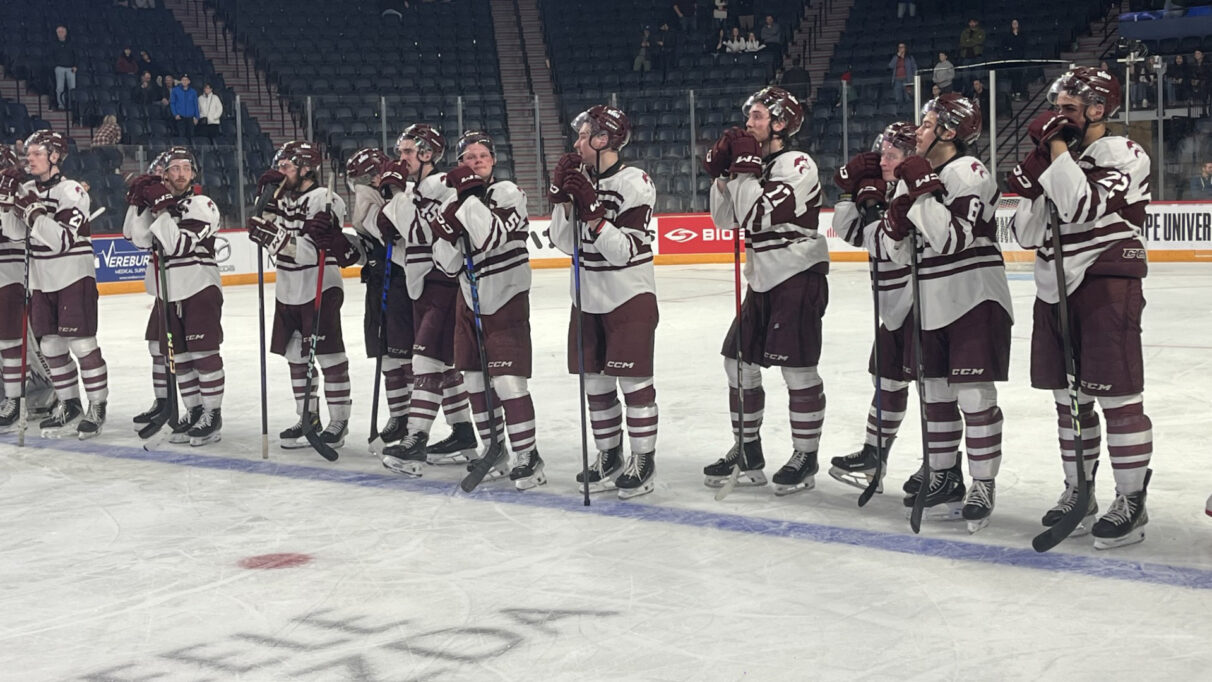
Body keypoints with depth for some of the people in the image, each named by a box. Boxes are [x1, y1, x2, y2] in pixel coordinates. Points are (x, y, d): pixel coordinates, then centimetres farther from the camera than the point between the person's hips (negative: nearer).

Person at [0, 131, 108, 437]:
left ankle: (97, 406, 4)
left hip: (74, 278, -7)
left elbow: (62, 240, -22)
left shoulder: (72, 192, -15)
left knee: (81, 343, -6)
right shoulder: (27, 190, 8)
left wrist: (34, 211, -27)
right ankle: (69, 405, 20)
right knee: (51, 346, 9)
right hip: (41, 281, 7)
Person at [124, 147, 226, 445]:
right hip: (168, 291, 7)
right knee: (176, 355, 9)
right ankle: (194, 411, 16)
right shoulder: (157, 201, 12)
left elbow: (178, 244, -19)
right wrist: (138, 202, -7)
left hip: (199, 288, -7)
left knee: (203, 351, -9)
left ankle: (212, 415, -5)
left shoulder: (202, 205, -9)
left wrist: (162, 207, -21)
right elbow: (139, 238, 1)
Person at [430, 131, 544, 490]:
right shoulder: (453, 202, 5)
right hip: (471, 302, 6)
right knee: (475, 380, 12)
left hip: (507, 302, -6)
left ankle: (527, 455, -1)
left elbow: (493, 237, -28)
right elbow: (447, 265, 3)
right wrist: (446, 233, -14)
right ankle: (493, 448, 27)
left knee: (507, 381, -12)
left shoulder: (507, 192, -10)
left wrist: (470, 194, -28)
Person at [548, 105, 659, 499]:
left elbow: (624, 251, -21)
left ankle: (643, 459, 9)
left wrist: (591, 207, -26)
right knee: (594, 380, 10)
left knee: (633, 379, -2)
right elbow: (565, 244, 1)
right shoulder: (580, 179, 5)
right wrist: (561, 196, -10)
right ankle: (608, 455, 23)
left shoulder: (635, 183, -14)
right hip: (588, 298, 7)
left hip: (629, 296, -7)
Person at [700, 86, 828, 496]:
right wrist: (721, 173, 1)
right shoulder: (755, 164, 13)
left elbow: (756, 216, -22)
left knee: (797, 368, -6)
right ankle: (747, 451, 20)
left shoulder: (798, 166, -13)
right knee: (739, 362, 9)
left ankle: (805, 456, 5)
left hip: (799, 278, -9)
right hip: (763, 281, 9)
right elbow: (726, 220, 13)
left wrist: (744, 168, -16)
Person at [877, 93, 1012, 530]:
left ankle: (983, 485, 3)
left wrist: (923, 190, -23)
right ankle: (944, 475, 27)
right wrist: (896, 219, -11)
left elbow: (952, 238, -24)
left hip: (973, 301, -8)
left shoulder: (969, 172, -13)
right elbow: (897, 253, 9)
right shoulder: (914, 175, 10)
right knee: (933, 393, 14)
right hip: (930, 303, 8)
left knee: (974, 396, -6)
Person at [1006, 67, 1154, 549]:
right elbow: (1027, 234, 11)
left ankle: (1131, 501, 1)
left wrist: (1056, 148, -16)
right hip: (1055, 287, 7)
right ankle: (1078, 492, 23)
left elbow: (1083, 206, -23)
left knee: (1117, 394, -7)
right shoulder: (1056, 156, 15)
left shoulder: (1125, 156, -6)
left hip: (1107, 284, -7)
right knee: (1069, 396, 12)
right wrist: (1030, 189, -6)